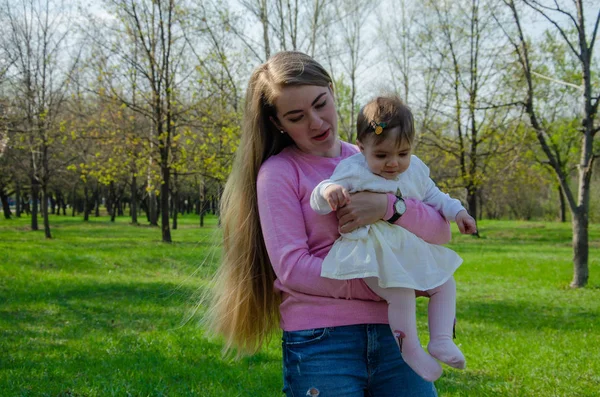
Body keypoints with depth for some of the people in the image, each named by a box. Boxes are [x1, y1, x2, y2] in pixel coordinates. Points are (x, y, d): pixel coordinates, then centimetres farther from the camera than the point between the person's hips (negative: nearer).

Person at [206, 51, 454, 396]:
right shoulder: (278, 172, -1)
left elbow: (441, 231, 3)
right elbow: (292, 267, -10)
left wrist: (389, 206, -16)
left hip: (389, 333, 4)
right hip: (321, 341, -4)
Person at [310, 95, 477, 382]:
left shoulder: (415, 169, 8)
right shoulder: (352, 171, -12)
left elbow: (432, 196, 25)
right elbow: (319, 203, -20)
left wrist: (457, 211, 12)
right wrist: (328, 191, -43)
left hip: (410, 251, 8)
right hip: (373, 254, -8)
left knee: (445, 282, 7)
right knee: (402, 293, -25)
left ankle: (441, 340, 13)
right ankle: (410, 349, -5)